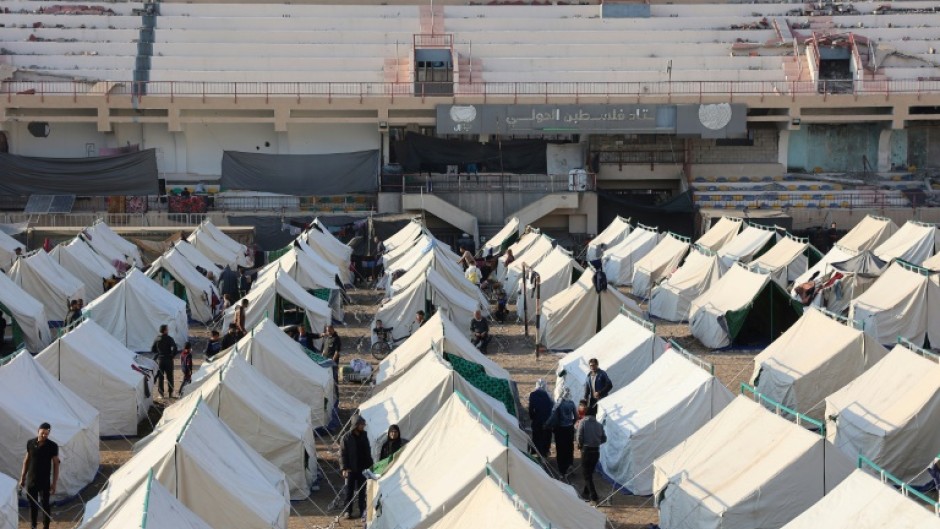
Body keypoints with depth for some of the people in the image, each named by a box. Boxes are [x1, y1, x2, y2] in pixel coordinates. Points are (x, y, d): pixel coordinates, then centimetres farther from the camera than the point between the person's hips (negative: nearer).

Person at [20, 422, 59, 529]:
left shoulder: (52, 446, -8)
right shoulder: (30, 443, 1)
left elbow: (55, 465, -5)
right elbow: (26, 460, 10)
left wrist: (54, 483, -9)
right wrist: (22, 477, 10)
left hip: (44, 481, -3)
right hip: (31, 480, 3)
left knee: (44, 506, -1)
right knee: (32, 505, 11)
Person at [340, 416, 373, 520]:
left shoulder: (364, 436, 6)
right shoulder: (347, 438, -8)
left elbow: (368, 452, 14)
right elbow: (342, 454, -8)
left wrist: (370, 465, 10)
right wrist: (344, 468, -13)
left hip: (363, 468, 4)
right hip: (351, 469, -4)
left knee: (362, 491, 9)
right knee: (349, 490, 2)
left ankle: (363, 510, 15)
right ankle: (347, 511, 9)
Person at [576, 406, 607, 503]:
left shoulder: (583, 423, -6)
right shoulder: (599, 425, 5)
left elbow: (579, 437, -12)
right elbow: (604, 439, 6)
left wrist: (580, 445, 6)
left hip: (586, 450, -4)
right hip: (596, 450, 4)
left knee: (586, 473, 0)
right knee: (590, 472, 20)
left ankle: (593, 495, -10)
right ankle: (586, 492, 30)